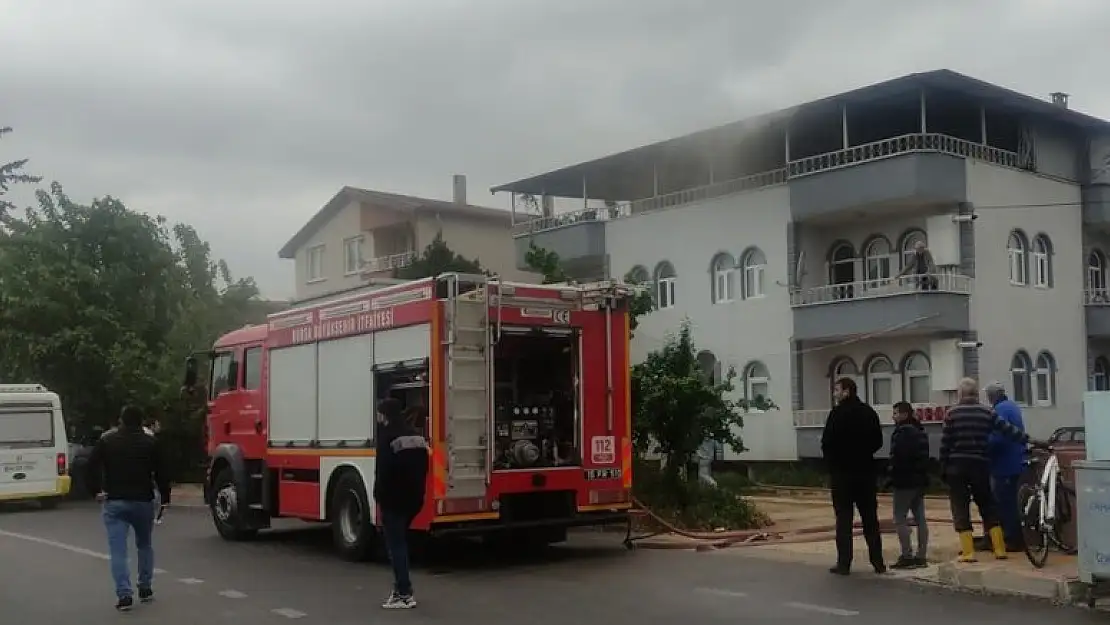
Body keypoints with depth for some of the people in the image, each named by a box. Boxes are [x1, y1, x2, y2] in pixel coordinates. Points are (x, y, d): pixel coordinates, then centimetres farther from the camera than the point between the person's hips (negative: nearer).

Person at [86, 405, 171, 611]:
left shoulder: (106, 441, 2)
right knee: (144, 545, 19)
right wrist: (165, 496, 6)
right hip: (143, 501, 1)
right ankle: (145, 589, 22)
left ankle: (124, 595, -13)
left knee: (118, 550, -3)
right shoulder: (150, 442, 2)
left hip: (115, 502, -1)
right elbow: (161, 472, 0)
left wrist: (96, 490, 2)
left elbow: (93, 466, -4)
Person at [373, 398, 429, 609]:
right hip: (413, 497, 8)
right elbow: (423, 467, 15)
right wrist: (417, 491, 17)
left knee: (395, 544, -4)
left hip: (394, 499, -8)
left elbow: (383, 471, -18)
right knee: (401, 541, 19)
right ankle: (401, 587, 22)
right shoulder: (416, 435, 14)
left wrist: (379, 497, -11)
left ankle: (404, 594, -7)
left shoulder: (388, 436, -13)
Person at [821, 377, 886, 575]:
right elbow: (878, 441, 9)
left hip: (842, 471, -5)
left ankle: (844, 563, -1)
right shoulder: (869, 412, 6)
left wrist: (831, 462, 3)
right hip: (866, 471, 5)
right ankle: (878, 562, 12)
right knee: (870, 519, 11)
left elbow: (827, 442, -14)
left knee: (844, 519, 0)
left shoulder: (838, 413, -13)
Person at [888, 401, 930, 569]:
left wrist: (892, 478, -13)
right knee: (920, 518, 9)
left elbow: (898, 458, -22)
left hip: (905, 481, -10)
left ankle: (907, 556, -8)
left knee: (900, 519, -5)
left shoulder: (902, 432, -15)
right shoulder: (920, 431, 16)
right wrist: (923, 476, 19)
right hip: (920, 480, 10)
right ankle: (921, 556, 12)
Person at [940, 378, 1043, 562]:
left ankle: (968, 552, -5)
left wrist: (943, 468, 3)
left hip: (957, 466, -2)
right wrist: (1029, 440, 5)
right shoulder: (987, 412, 3)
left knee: (960, 509, 1)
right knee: (988, 507, 13)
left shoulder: (952, 413, -3)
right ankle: (999, 549, 9)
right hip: (980, 465, 2)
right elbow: (1007, 429, -1)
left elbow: (945, 443, -4)